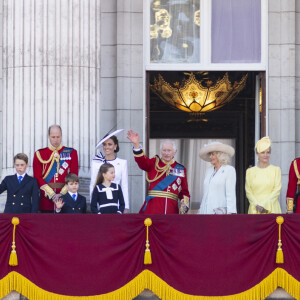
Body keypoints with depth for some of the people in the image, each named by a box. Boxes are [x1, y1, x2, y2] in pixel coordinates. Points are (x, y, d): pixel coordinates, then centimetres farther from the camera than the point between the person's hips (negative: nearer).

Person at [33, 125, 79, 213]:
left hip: (65, 195, 0)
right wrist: (51, 194, -10)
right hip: (46, 198, 0)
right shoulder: (39, 154, 6)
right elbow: (37, 177, 0)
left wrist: (62, 193, -10)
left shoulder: (71, 153, 7)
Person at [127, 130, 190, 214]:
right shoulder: (154, 164, 10)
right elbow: (142, 161, -11)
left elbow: (184, 192, 16)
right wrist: (136, 144, -27)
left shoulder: (181, 169, 15)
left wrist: (184, 205, -2)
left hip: (171, 209, 2)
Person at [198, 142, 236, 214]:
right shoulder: (209, 170, 18)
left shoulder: (229, 170, -1)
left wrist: (230, 212, -15)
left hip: (220, 212, -5)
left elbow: (231, 194, -7)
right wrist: (200, 211, 16)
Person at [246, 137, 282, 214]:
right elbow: (248, 191, 4)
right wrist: (256, 205, -11)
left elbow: (277, 190, -1)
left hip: (272, 210, -1)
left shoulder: (276, 170, 7)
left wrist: (265, 205, -10)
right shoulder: (250, 171, 10)